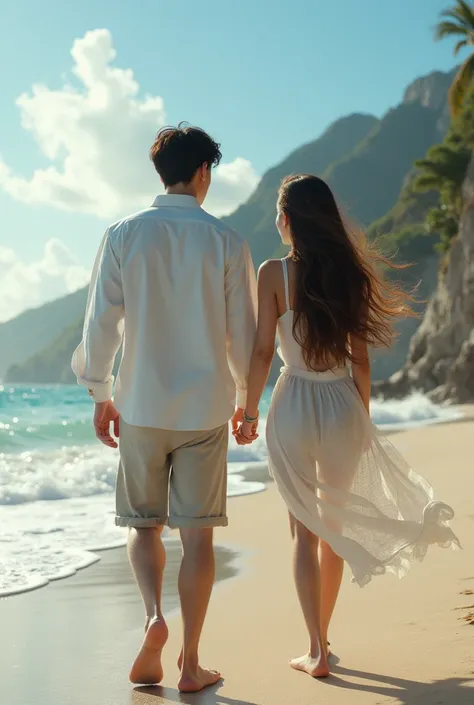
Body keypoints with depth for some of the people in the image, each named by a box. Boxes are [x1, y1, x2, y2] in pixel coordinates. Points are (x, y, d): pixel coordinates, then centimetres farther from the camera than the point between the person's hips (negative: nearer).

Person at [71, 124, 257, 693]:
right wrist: (245, 399, 14)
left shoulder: (123, 235, -2)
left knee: (143, 524, 16)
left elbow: (101, 324, -3)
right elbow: (242, 333, 0)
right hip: (205, 409, 0)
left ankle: (154, 617, -8)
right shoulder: (226, 242, -3)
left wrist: (100, 396, 9)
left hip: (141, 407, 1)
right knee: (196, 533, 6)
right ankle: (190, 664, 10)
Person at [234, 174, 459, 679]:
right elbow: (360, 358, 3)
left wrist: (249, 413, 1)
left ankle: (316, 652, 5)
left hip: (294, 407, -3)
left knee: (304, 531, 7)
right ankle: (321, 638, 29)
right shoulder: (348, 273, 2)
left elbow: (262, 351, -10)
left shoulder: (274, 273, -8)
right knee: (333, 527, 17)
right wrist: (363, 418, 13)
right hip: (343, 406, 3)